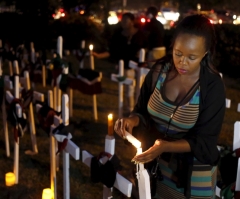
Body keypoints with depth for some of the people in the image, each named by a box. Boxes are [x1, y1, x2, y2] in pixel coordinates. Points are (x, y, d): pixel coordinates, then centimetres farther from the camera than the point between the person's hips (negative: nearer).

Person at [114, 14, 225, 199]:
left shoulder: (213, 86, -20)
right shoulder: (159, 71, -10)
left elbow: (205, 141, -18)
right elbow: (144, 111, 1)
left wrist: (166, 146, -32)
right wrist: (132, 120, -22)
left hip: (195, 172, -3)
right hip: (157, 163, 3)